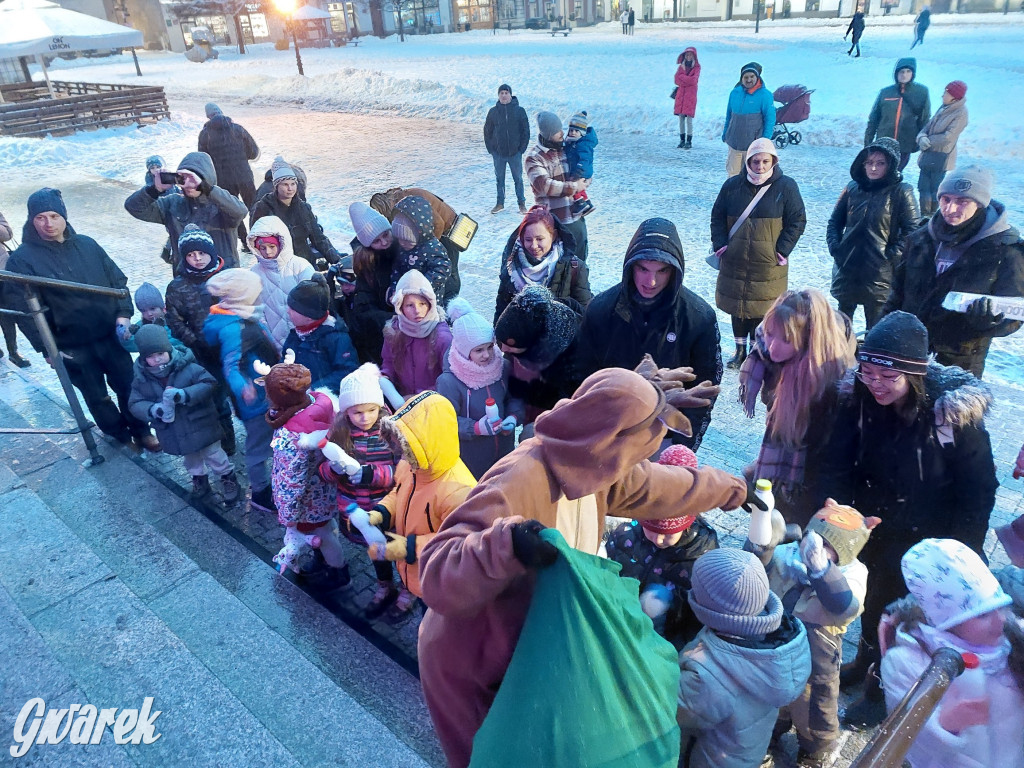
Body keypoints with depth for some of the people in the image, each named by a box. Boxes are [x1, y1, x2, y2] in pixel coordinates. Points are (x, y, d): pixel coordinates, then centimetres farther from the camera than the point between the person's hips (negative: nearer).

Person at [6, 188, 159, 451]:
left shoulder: (86, 245, 1)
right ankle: (120, 434, 33)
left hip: (111, 334, 3)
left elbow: (117, 280, 8)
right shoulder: (22, 259, -9)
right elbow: (23, 309, -9)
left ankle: (140, 430, 32)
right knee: (96, 396, 12)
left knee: (128, 385, 13)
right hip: (72, 345, -2)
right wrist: (46, 347, -11)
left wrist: (123, 313, -5)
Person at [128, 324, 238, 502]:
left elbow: (209, 383, -23)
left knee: (213, 454, 13)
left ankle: (228, 477, 35)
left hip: (200, 425, -3)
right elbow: (135, 404, -7)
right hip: (174, 432, 4)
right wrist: (153, 410, -29)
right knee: (190, 458, 26)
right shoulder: (142, 378, -10)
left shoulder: (187, 367, -21)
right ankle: (199, 478, 49)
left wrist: (185, 395, -36)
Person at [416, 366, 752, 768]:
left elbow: (661, 485, 9)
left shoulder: (588, 464, -10)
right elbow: (438, 576, -39)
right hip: (473, 664, -7)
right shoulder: (519, 483, -36)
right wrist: (506, 545, -57)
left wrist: (732, 489, 23)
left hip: (533, 650, 7)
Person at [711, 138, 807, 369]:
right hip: (735, 261, 2)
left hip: (768, 264, -2)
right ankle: (740, 350, 25)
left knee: (762, 307, 2)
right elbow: (717, 217, 10)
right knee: (736, 306, 10)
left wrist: (783, 250, -8)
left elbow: (797, 221, 0)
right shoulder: (732, 185, 3)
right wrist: (720, 244, -2)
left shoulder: (786, 187, -3)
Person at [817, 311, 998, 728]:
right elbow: (835, 463, -14)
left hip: (926, 542, -3)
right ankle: (867, 660, 53)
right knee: (874, 599, 26)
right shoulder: (858, 398, -18)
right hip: (873, 531, 4)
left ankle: (882, 689, 41)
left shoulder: (955, 411, -26)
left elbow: (979, 488, -16)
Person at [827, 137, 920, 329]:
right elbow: (834, 221, 11)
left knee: (876, 328, 6)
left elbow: (911, 231, -11)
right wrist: (834, 247, -2)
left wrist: (890, 256, -16)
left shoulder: (901, 192, -8)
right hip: (846, 269, 4)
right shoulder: (853, 188, 3)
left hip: (879, 275, -4)